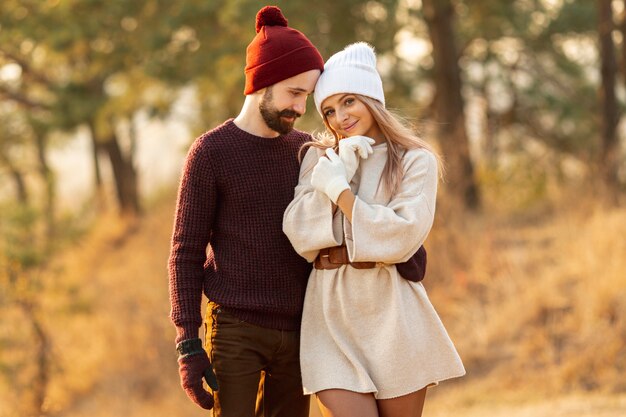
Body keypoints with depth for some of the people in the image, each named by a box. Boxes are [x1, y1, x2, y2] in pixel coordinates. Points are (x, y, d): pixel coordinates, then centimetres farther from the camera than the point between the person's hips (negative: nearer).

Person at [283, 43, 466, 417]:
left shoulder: (415, 161, 1)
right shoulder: (319, 157, 11)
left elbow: (402, 236, -14)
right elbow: (300, 235, -2)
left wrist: (339, 188, -9)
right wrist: (342, 169, -9)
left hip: (391, 314, -1)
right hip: (332, 317, 2)